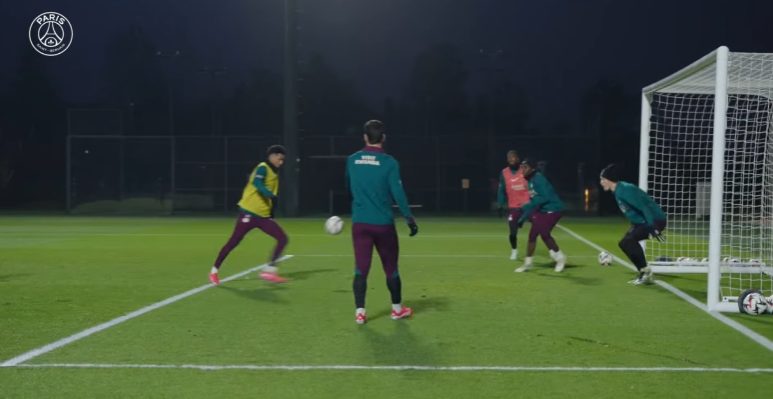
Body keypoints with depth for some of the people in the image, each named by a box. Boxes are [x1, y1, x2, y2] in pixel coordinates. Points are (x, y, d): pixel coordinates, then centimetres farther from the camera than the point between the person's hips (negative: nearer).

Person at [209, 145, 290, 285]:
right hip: (249, 213, -8)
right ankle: (214, 271, 16)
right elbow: (257, 183, -31)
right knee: (233, 242, -1)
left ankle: (269, 270, -6)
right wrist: (272, 196, -41)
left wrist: (271, 214, 22)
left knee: (282, 239, -7)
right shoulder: (263, 168, -10)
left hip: (263, 216, 8)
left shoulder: (274, 174, 15)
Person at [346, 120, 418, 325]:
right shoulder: (389, 162, -9)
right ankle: (397, 309, 25)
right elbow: (398, 193, -12)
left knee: (361, 269, 4)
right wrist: (410, 218, -4)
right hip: (383, 223, -2)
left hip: (359, 223, 2)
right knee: (391, 268, 12)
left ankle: (359, 312, 0)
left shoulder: (352, 160, 2)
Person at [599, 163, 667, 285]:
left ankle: (645, 271, -10)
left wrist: (653, 228, -30)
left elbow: (644, 207, -28)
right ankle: (645, 274, 13)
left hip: (655, 220, -10)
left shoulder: (625, 189, -23)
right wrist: (634, 226, 21)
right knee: (624, 243, 8)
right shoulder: (618, 191, 8)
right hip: (641, 222, 10)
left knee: (629, 240, -22)